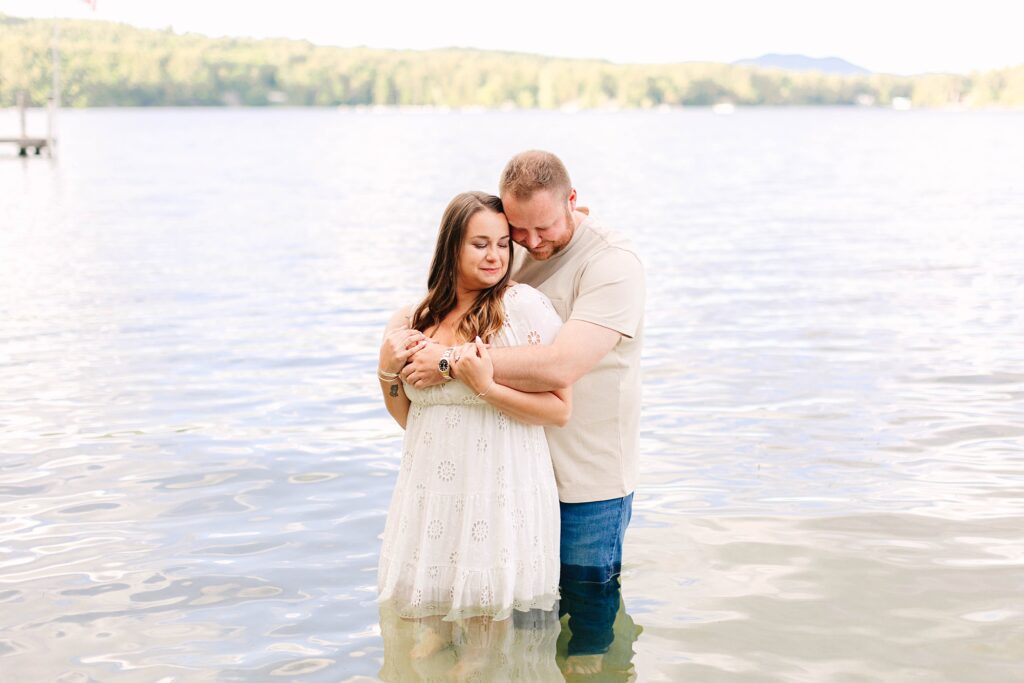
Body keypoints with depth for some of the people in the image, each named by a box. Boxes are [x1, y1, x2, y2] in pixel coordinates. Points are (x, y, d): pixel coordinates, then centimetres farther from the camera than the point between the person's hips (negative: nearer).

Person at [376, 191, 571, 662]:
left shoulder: (524, 305, -9)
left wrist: (486, 388, -22)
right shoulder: (415, 321, 7)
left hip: (501, 494, -4)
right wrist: (387, 370, -1)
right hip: (431, 494, 5)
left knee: (489, 619, 6)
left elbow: (560, 409, -12)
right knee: (429, 614, 16)